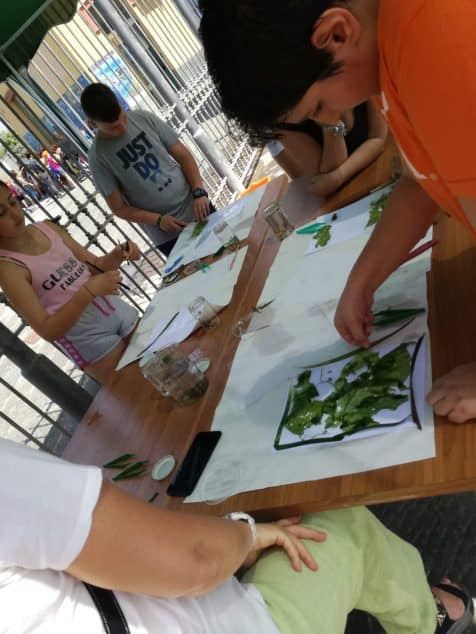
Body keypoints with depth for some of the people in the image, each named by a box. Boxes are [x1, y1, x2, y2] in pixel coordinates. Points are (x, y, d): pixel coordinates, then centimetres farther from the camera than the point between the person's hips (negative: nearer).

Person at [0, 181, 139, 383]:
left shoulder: (47, 228, 1)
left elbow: (97, 265, 8)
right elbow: (48, 330, -19)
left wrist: (118, 255, -14)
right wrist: (88, 291, -31)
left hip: (118, 311, 5)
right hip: (89, 340, -5)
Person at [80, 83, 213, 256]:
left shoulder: (144, 118, -2)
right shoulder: (98, 156, -9)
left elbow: (183, 155, 1)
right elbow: (119, 208, -5)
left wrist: (199, 193, -13)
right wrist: (158, 220, -17)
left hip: (196, 207, 3)